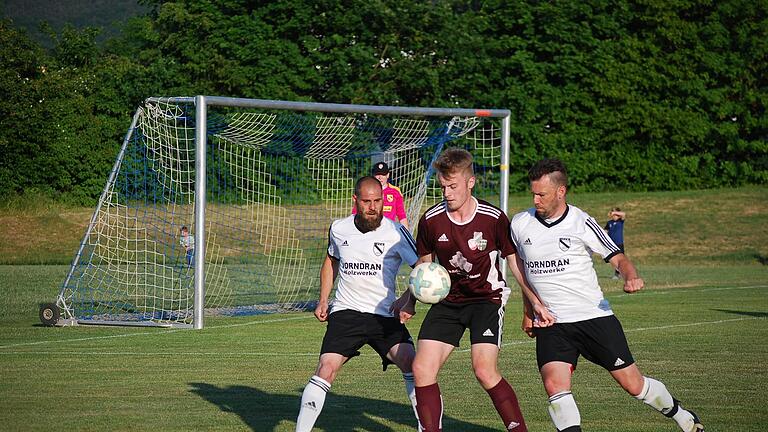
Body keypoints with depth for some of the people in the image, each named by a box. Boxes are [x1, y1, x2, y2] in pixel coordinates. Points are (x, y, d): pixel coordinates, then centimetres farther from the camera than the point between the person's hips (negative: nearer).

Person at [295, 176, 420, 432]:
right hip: (346, 312, 1)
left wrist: (408, 299, -23)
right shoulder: (339, 229, 4)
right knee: (326, 370, -16)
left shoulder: (395, 232, -6)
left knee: (411, 364, -19)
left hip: (384, 315, -1)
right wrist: (323, 300, 17)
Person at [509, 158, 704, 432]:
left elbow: (617, 258, -2)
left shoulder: (581, 223, -6)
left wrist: (631, 277, -24)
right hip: (550, 325, 2)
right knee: (554, 384, -23)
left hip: (594, 316, -2)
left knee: (633, 384, 3)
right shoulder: (520, 224, 4)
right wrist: (528, 312, 25)